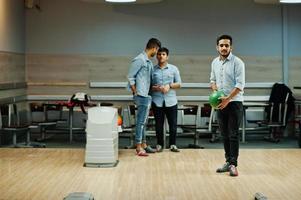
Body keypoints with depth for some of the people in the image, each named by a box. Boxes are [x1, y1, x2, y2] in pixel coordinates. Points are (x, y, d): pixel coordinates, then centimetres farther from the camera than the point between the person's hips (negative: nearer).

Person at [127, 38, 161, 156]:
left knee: (143, 121, 14)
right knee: (141, 121, -4)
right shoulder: (139, 60, -14)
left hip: (147, 96, 9)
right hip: (141, 96, -9)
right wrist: (135, 92, -12)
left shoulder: (148, 61, 14)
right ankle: (138, 147, 2)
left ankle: (143, 144, 22)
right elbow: (130, 76, -14)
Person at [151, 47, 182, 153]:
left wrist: (169, 86, -10)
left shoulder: (174, 69, 7)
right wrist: (155, 88, -14)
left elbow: (178, 84, 7)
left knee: (173, 124, 2)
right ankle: (159, 144, 17)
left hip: (171, 101, 1)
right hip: (157, 101, 0)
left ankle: (172, 145, 15)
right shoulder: (153, 69, 5)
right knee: (159, 124, 4)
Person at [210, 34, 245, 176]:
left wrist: (227, 98, -21)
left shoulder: (237, 62, -10)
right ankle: (228, 162, 19)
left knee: (233, 135, -7)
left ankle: (233, 164, -5)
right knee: (225, 135, 11)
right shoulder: (215, 62, 9)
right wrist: (215, 92, 1)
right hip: (220, 103, 6)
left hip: (234, 102, -6)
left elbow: (240, 85, -15)